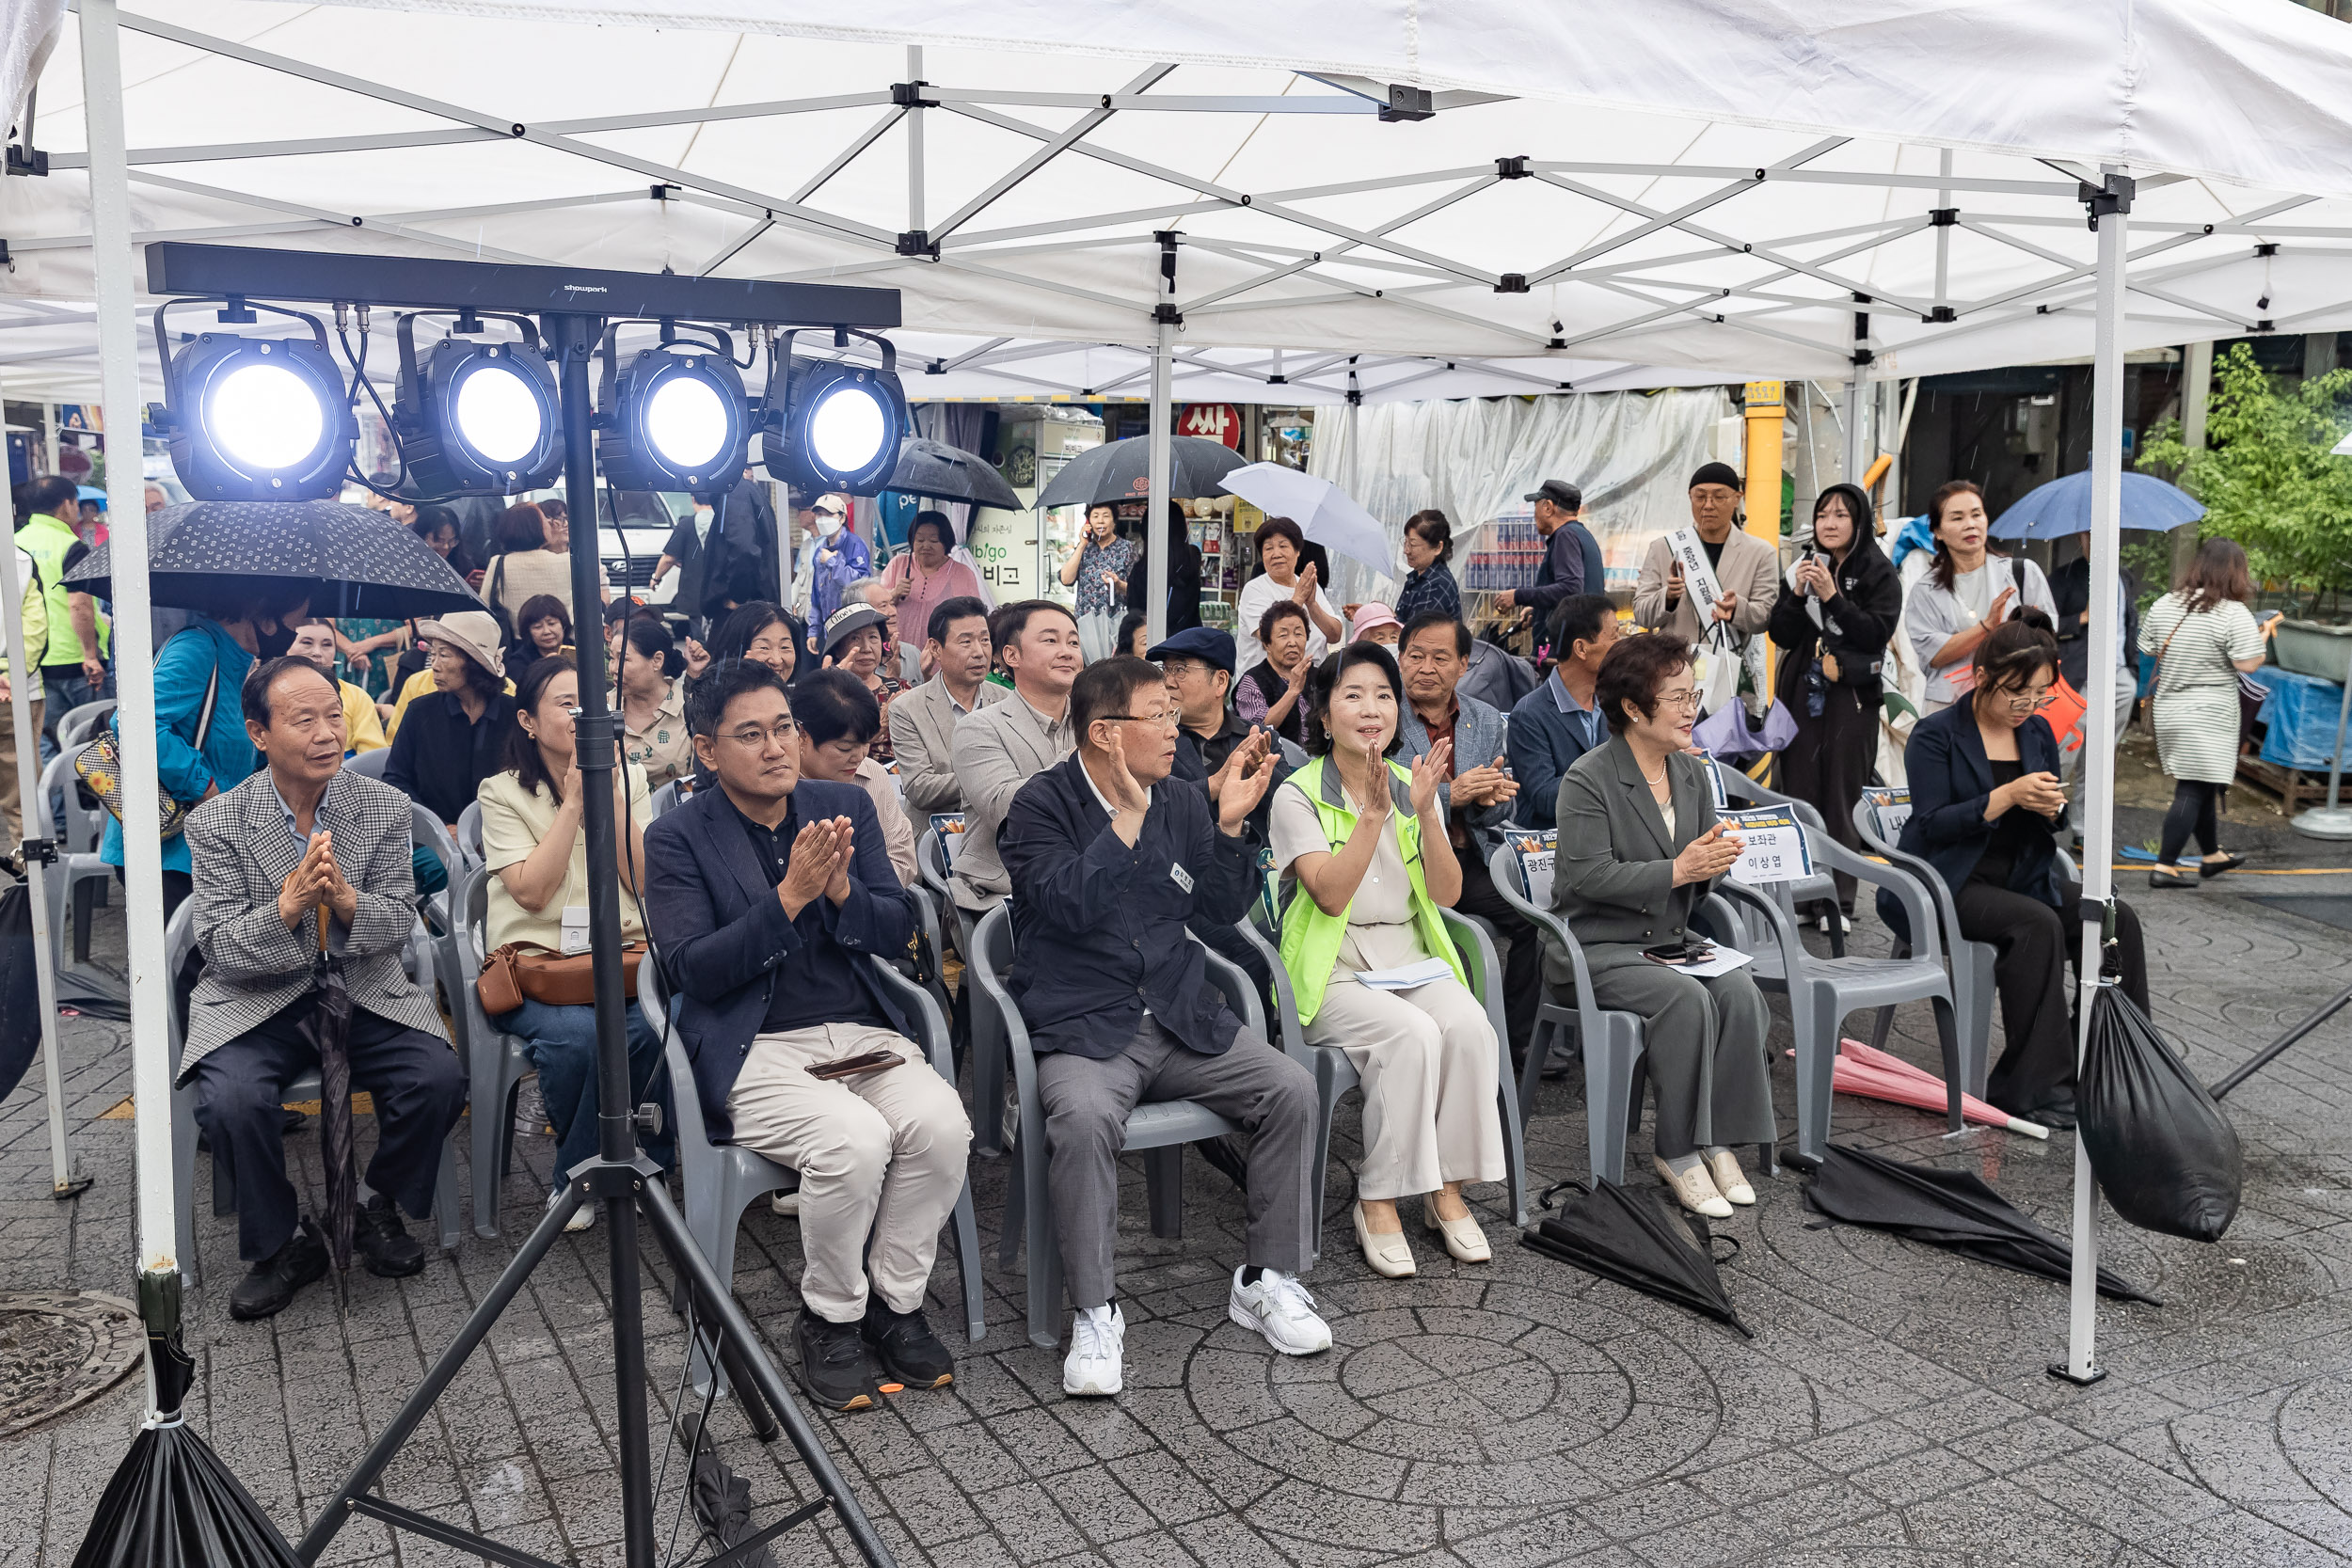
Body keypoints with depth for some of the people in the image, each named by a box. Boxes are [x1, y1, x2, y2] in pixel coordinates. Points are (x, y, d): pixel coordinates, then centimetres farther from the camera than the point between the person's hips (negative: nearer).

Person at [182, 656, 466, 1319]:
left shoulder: (385, 806, -1)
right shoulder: (216, 823, -5)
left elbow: (399, 922, -1)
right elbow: (219, 950, -8)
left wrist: (346, 900, -24)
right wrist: (288, 906, -28)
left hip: (364, 991, 2)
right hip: (257, 1000, -1)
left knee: (439, 1078, -23)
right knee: (230, 1101, -29)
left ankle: (377, 1204, 7)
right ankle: (283, 1241, -1)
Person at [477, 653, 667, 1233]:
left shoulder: (627, 781, 13)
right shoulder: (502, 793, 4)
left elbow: (648, 883, 1)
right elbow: (532, 891, -11)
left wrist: (610, 796, -6)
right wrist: (574, 800, -10)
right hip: (536, 964, -2)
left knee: (659, 1025, -31)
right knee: (577, 1033, -35)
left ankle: (576, 1178, -8)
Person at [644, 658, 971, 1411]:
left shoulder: (846, 805, 9)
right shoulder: (677, 837, -2)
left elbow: (897, 934, 6)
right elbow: (694, 970, -11)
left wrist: (842, 891, -15)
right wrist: (790, 897, -21)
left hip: (863, 1033, 4)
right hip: (754, 1052, -4)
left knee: (941, 1123, -24)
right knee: (853, 1139, -31)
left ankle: (895, 1302, -1)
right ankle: (830, 1320, -4)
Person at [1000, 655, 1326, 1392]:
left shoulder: (1182, 803, 12)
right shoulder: (1042, 804, -5)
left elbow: (1224, 909, 9)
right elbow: (1069, 906, -20)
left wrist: (1230, 823, -5)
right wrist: (1127, 815, -23)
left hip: (1181, 1016, 5)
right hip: (1083, 1024, -5)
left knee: (1291, 1087, -14)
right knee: (1084, 1118, -35)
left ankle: (1267, 1278, 3)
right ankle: (1096, 1311, -15)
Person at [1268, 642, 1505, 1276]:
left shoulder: (1413, 788, 11)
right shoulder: (1299, 795, -3)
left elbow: (1446, 895, 1)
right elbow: (1331, 895, -16)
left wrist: (1424, 813, -13)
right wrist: (1373, 813, -22)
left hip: (1413, 957, 4)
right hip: (1334, 971, -4)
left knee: (1468, 1025, -26)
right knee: (1412, 1034, -31)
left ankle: (1447, 1188, -11)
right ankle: (1377, 1200, -17)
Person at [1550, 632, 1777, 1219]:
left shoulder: (1692, 773, 11)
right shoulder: (1588, 779, -11)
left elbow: (1702, 882, 17)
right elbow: (1589, 875, -21)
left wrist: (1715, 861, -8)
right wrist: (1678, 870, -22)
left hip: (1672, 939, 7)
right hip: (1598, 947, -6)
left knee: (1740, 990, -21)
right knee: (1687, 1000, -29)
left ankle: (1720, 1141, -11)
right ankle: (1676, 1152, -15)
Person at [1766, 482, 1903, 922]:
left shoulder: (1879, 573, 1)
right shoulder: (1805, 568, 12)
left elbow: (1877, 633, -11)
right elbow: (1781, 635, 7)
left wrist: (1832, 597, -17)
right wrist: (1797, 594, -8)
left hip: (1851, 697, -4)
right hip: (1802, 693, 4)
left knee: (1842, 800, -4)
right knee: (1799, 793, 0)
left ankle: (1840, 902, 2)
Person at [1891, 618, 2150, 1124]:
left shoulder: (2038, 732, 11)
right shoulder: (1935, 735, -8)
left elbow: (2050, 820, 16)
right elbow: (1932, 822, -15)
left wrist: (2053, 807, -9)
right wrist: (2009, 796, -24)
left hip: (2020, 879, 7)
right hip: (1947, 887, -6)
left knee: (2116, 917, -15)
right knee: (2038, 924, -31)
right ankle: (2034, 1087, -25)